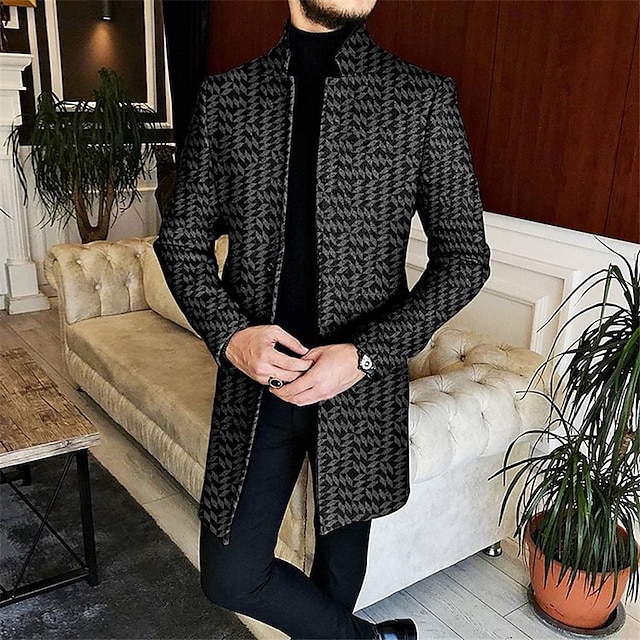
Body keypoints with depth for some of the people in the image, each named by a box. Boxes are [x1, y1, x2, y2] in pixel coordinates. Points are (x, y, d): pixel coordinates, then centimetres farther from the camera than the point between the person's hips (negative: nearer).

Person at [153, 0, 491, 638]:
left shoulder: (425, 98, -5)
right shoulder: (224, 95, 1)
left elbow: (464, 255, -4)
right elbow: (180, 238, 6)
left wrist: (366, 355, -15)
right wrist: (229, 332, -12)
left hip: (361, 386, -1)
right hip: (256, 376, 2)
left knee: (342, 543, 18)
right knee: (231, 576, 8)